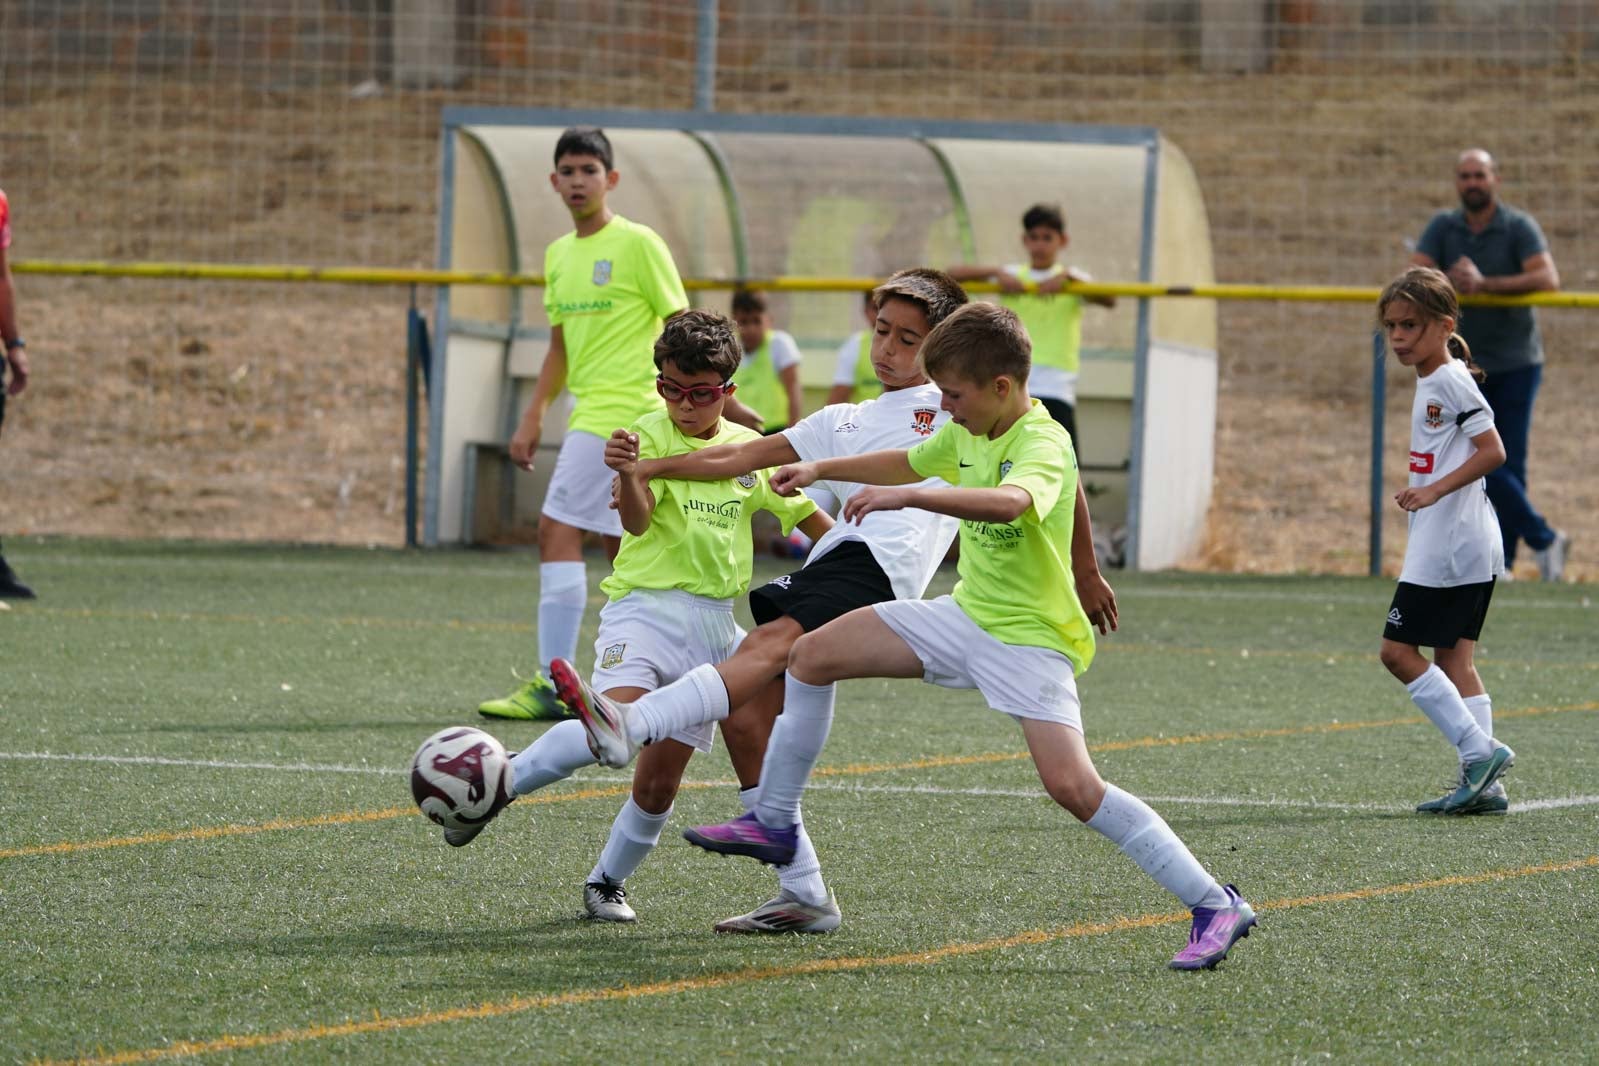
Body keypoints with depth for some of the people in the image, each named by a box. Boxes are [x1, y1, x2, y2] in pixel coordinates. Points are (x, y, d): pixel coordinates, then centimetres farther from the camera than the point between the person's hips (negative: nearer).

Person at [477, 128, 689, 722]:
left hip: (621, 409, -8)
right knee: (619, 546, 10)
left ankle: (552, 684, -16)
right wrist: (533, 418, 14)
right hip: (588, 412, 8)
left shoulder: (638, 245, -7)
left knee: (558, 529, -14)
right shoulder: (558, 256, 15)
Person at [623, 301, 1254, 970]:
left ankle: (1216, 906, -18)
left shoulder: (1042, 446, -24)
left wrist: (910, 496, -56)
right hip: (968, 615, 9)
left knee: (1073, 787, -24)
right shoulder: (970, 432, 3)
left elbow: (1010, 501, -48)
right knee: (814, 654, 4)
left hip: (1032, 636, -9)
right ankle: (775, 822, 18)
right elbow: (911, 463, 27)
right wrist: (822, 470, 32)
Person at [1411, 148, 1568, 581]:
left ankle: (1501, 560, 7)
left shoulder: (1519, 227, -6)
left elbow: (1547, 278, -21)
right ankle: (1544, 539, 6)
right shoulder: (1443, 228, 5)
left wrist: (1484, 284, -30)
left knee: (1508, 463, -2)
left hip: (1516, 363, -2)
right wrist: (1449, 280, -27)